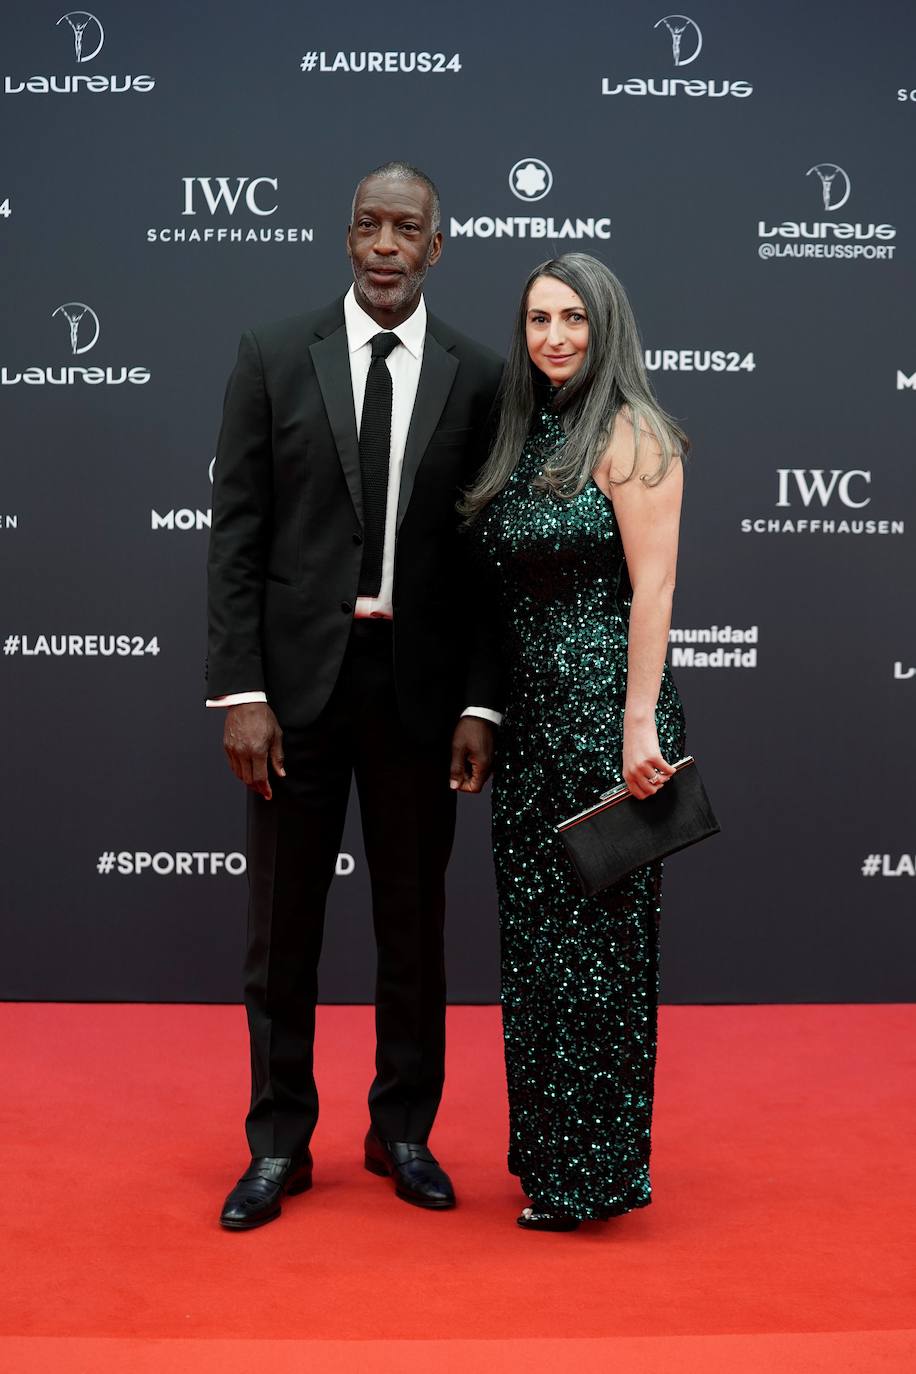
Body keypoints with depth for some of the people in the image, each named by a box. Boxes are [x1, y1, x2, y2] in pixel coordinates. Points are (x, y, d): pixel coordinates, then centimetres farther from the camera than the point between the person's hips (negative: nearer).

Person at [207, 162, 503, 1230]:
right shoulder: (273, 357, 1)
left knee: (414, 919, 11)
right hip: (298, 673, 0)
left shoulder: (478, 377, 3)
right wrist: (241, 690, -9)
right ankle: (279, 1142, 23)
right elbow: (236, 533, -2)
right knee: (283, 920, 7)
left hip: (421, 683, 1)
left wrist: (481, 704, -3)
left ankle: (402, 1131, 29)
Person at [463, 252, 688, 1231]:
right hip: (531, 713, 8)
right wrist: (489, 716, 12)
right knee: (535, 930, 13)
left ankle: (595, 1173, 14)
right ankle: (549, 1152, 27)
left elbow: (653, 588, -14)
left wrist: (640, 722, -19)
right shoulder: (528, 436, 15)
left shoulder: (629, 434, -8)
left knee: (595, 931, 0)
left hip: (604, 708, -8)